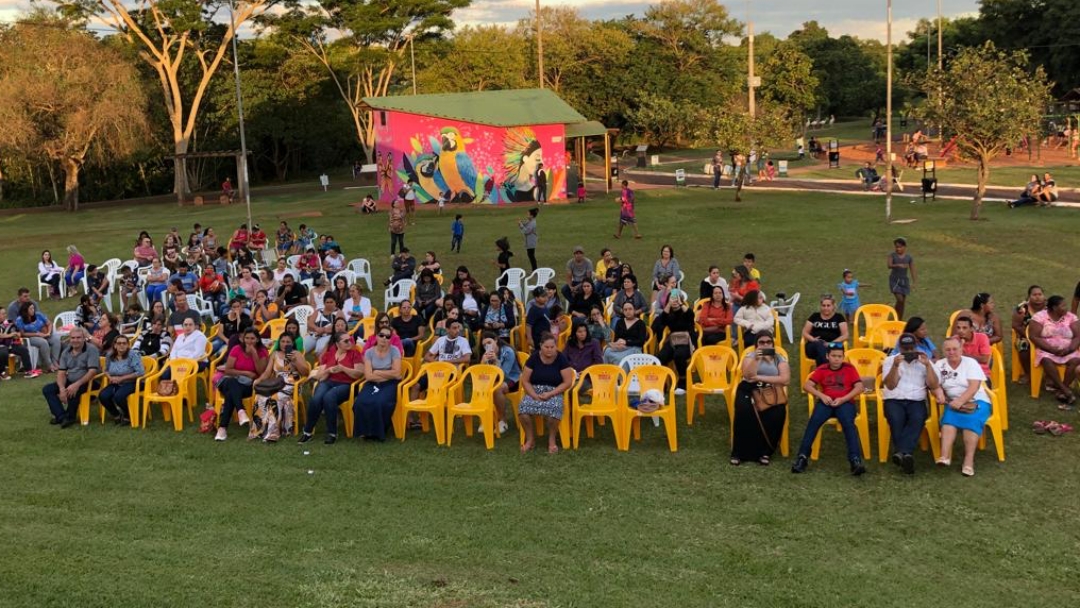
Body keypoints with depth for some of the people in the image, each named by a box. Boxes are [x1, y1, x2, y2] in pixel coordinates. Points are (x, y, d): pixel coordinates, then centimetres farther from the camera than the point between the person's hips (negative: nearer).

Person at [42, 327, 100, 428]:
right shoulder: (66, 351, 6)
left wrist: (77, 384, -34)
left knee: (73, 391, -36)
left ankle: (70, 417, -10)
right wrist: (62, 388, -18)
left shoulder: (91, 350, -13)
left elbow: (92, 371, -23)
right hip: (70, 381, 7)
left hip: (88, 382, -7)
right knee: (47, 389, -7)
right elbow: (61, 372, 2)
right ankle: (62, 416, -18)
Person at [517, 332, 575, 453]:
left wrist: (550, 394, -17)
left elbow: (568, 382, -7)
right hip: (534, 391, 2)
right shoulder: (534, 357, -1)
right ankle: (530, 439, -8)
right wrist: (535, 395, -16)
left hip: (554, 392, -2)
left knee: (553, 408, -37)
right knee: (523, 408, -31)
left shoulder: (561, 358, -5)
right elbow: (525, 381, 1)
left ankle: (552, 439, -11)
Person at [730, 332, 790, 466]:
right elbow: (748, 377, -11)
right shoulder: (750, 356, 6)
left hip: (771, 393, 1)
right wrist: (756, 359, -23)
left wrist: (760, 378, -12)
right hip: (750, 391, -1)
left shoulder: (779, 358, 8)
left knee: (777, 415, -30)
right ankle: (739, 452, -17)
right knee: (744, 413, -32)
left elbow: (785, 379, -9)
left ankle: (765, 452, -11)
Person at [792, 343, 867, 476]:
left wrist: (843, 399, -12)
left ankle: (856, 459, -40)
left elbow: (859, 387, 0)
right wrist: (821, 396, -13)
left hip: (845, 402, -1)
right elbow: (806, 386, 3)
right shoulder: (822, 370, 10)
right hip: (826, 402, 1)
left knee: (848, 423, -32)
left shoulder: (849, 368, 8)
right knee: (814, 421, -29)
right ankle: (803, 456, -29)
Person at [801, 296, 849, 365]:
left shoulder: (839, 317, 14)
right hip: (814, 347, 1)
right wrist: (813, 339, -8)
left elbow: (845, 335, 4)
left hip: (832, 347, -1)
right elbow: (804, 333, 14)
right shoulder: (815, 316, 19)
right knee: (819, 344, -38)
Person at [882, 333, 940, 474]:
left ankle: (901, 452, -48)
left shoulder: (924, 361, 16)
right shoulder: (890, 360, 13)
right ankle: (906, 453, -41)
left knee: (918, 418, -35)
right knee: (896, 419, -36)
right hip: (894, 401, 0)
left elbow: (934, 386, 4)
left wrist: (927, 365, -6)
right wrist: (895, 365, -14)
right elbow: (890, 385, -1)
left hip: (916, 401, 1)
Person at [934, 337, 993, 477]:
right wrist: (939, 393, -26)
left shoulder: (970, 363, -1)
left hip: (976, 401, -2)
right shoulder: (939, 365, 10)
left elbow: (974, 387, -13)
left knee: (972, 420, -34)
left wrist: (960, 401, -29)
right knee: (949, 416, -31)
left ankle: (969, 460, -38)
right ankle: (945, 456, -46)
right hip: (953, 403, 2)